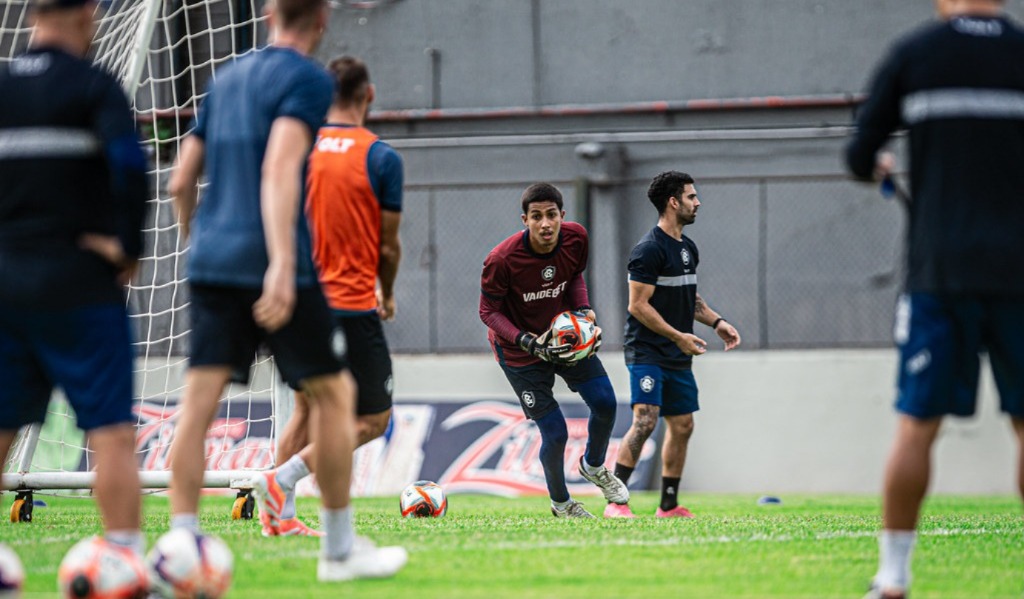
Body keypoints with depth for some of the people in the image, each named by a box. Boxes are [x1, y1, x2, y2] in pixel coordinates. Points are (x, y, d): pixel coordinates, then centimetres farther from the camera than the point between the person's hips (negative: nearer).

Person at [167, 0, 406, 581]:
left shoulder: (227, 79, 17)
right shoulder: (307, 80, -5)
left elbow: (182, 181, 18)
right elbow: (279, 168, -20)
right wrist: (282, 264, -28)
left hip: (211, 264, 6)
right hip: (275, 268, -6)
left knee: (200, 402, -1)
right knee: (333, 393, 8)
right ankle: (340, 549, 14)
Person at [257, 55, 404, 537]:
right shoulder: (381, 158, -8)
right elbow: (388, 245, -3)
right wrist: (387, 295, 16)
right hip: (353, 306, -5)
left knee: (307, 408, 19)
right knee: (373, 420, 3)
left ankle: (281, 515, 7)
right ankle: (284, 478, -14)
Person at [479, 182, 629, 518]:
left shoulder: (576, 239, -16)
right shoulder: (502, 260, -31)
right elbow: (488, 312, -19)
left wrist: (584, 308, -12)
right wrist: (528, 342, -32)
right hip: (520, 350, -5)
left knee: (605, 403, -2)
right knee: (555, 434, -6)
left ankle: (594, 467, 31)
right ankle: (560, 503, 23)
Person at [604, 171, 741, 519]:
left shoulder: (688, 248, 14)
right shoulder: (650, 249, -14)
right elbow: (638, 305, -17)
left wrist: (716, 322, 11)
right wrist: (679, 336, -19)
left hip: (678, 357, 9)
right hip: (647, 351, -9)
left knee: (682, 426, 10)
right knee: (645, 420, -20)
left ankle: (669, 505, 19)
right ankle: (615, 501, -19)